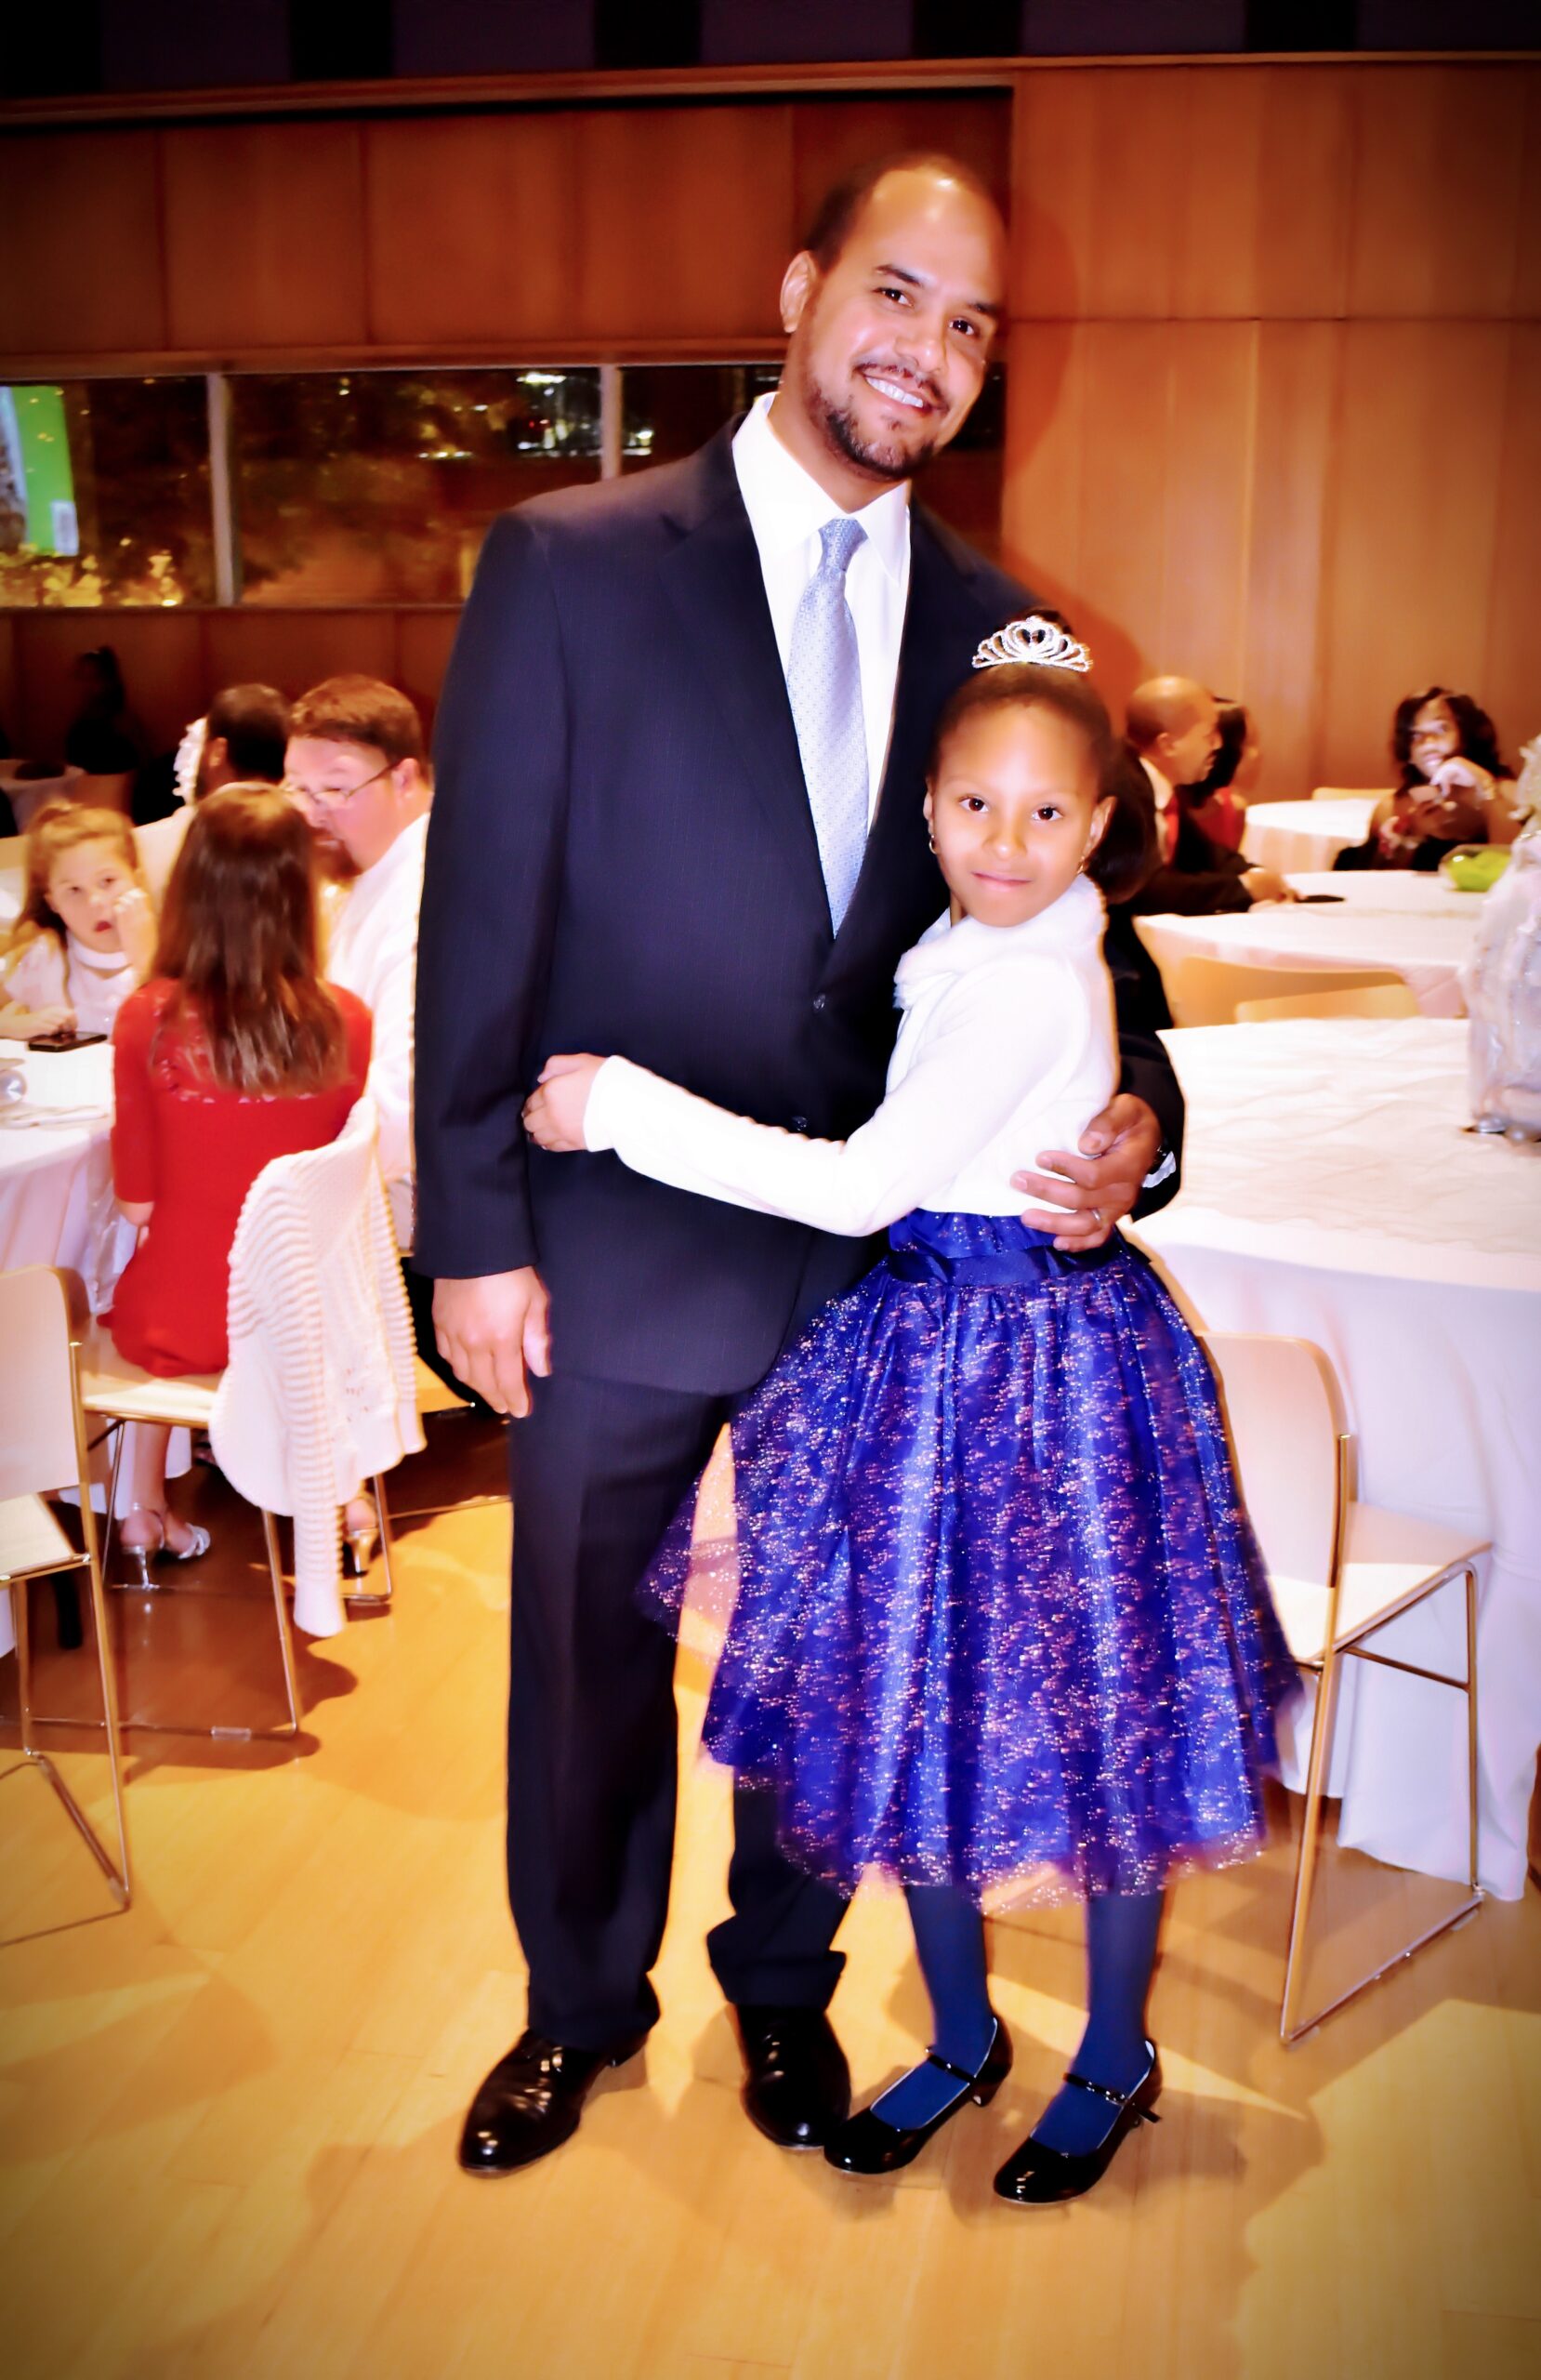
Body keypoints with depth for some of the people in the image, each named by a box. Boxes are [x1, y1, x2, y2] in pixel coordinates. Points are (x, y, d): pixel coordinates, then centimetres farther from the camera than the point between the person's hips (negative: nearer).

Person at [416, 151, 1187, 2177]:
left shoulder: (992, 626, 2)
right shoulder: (570, 564, -8)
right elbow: (481, 913, -9)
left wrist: (1129, 1106, -13)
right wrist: (475, 1234, -11)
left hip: (882, 1252, 3)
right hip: (618, 1248, -2)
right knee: (586, 1656, 16)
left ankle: (783, 1981, 45)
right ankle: (581, 2004, 42)